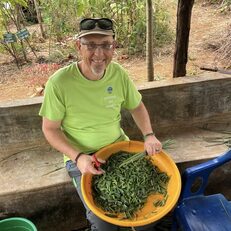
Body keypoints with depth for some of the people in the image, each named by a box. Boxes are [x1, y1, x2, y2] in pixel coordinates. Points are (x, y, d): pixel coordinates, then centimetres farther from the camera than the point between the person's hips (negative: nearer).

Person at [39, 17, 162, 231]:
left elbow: (136, 106, 7)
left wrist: (149, 135, -9)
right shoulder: (59, 83, -21)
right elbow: (50, 129, -11)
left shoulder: (118, 73, -9)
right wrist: (78, 157, -23)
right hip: (83, 159, -3)